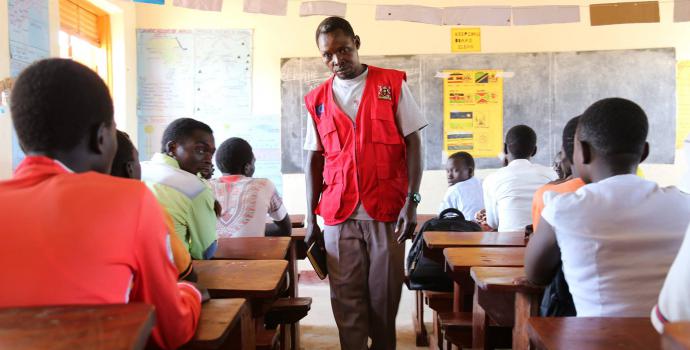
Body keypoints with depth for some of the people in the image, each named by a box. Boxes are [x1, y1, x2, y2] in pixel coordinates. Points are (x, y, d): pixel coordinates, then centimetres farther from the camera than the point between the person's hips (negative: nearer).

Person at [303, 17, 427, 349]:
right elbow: (314, 160, 10)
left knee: (384, 294, 8)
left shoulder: (393, 84, 3)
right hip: (338, 215, 2)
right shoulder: (317, 100, 9)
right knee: (347, 299, 4)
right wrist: (310, 218, 6)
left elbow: (412, 143, 0)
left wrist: (411, 201, -9)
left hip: (387, 210, -1)